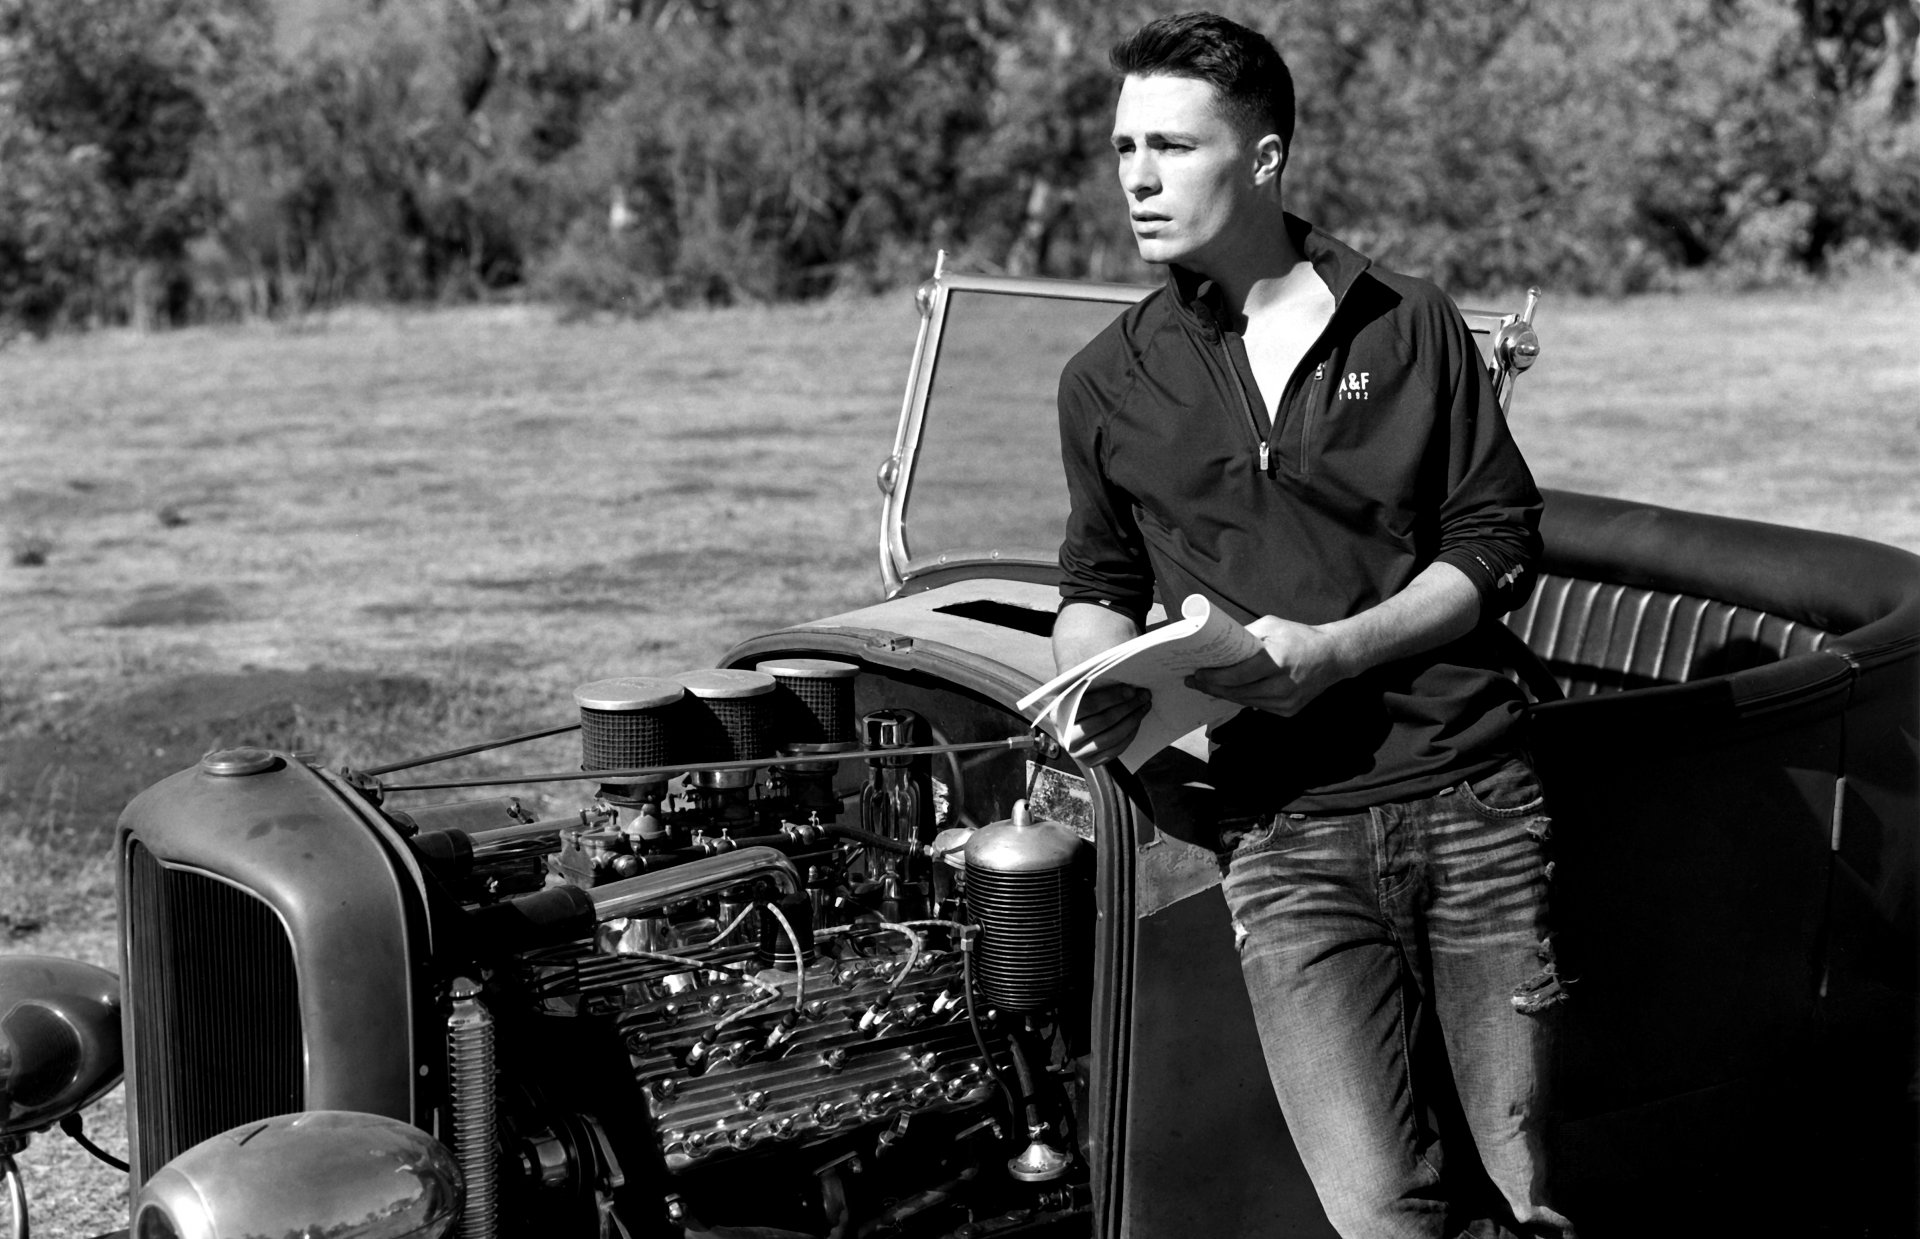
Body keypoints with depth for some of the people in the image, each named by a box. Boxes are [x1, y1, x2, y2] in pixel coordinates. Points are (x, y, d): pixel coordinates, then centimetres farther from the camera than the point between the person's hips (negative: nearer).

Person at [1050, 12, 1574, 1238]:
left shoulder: (1412, 324, 6)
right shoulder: (1109, 383, 8)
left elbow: (1501, 546, 4)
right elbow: (1098, 584, 20)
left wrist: (1328, 651, -10)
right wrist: (1098, 677, -3)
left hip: (1474, 799, 0)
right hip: (1288, 835, 0)